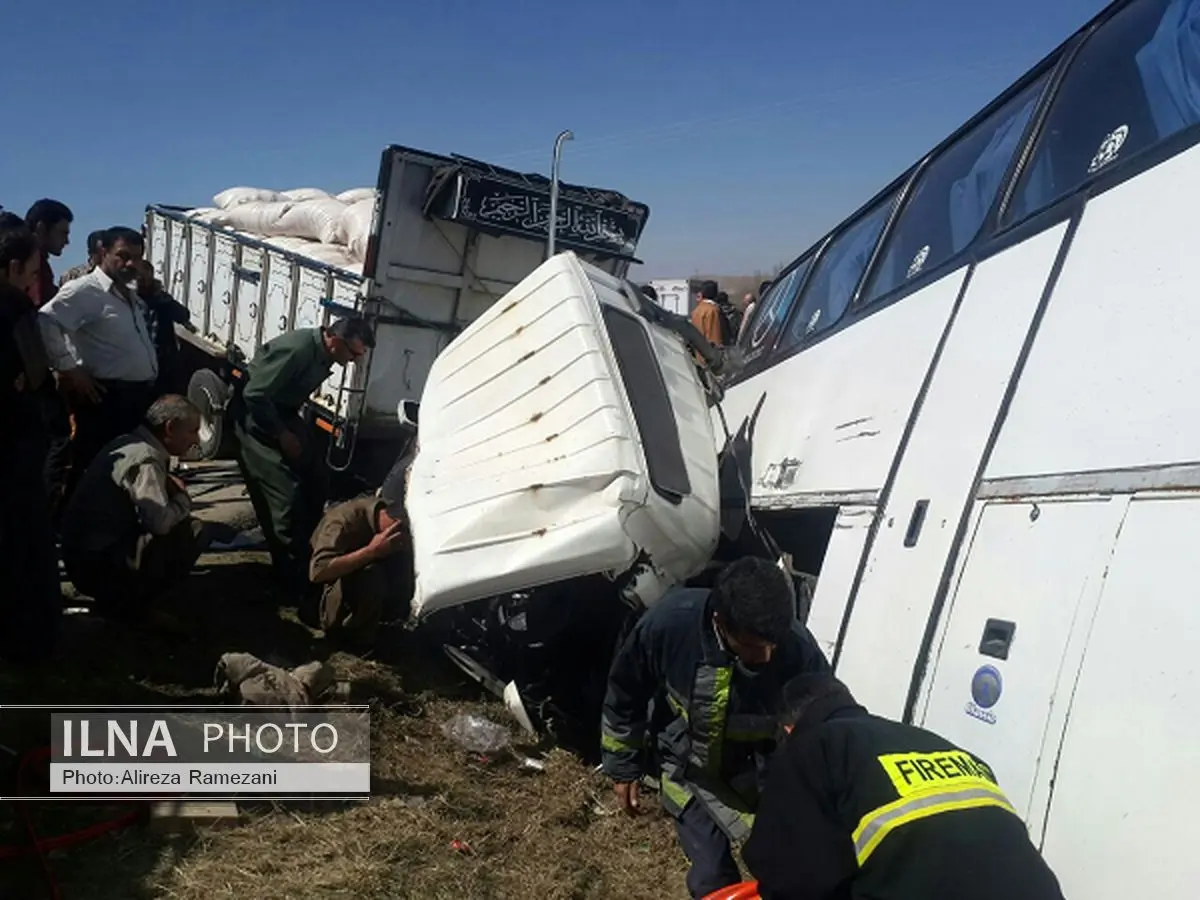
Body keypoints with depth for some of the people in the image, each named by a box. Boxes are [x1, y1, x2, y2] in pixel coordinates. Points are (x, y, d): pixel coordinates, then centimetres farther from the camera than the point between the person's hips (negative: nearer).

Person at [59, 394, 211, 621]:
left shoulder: (131, 443, 10)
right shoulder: (145, 459, -18)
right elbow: (161, 522, -27)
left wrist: (170, 486, 1)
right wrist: (183, 498, -7)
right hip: (99, 564, -10)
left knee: (181, 527, 19)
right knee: (195, 531, -14)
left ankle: (116, 594, 11)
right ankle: (128, 599, -5)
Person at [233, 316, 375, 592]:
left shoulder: (324, 354, -2)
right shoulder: (297, 349, -30)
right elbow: (254, 395, -28)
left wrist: (291, 428, 8)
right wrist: (282, 434, -21)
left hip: (282, 414, 9)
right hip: (256, 417, -9)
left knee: (313, 487, 8)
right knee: (286, 493, -14)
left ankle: (307, 555, 23)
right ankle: (295, 575, -3)